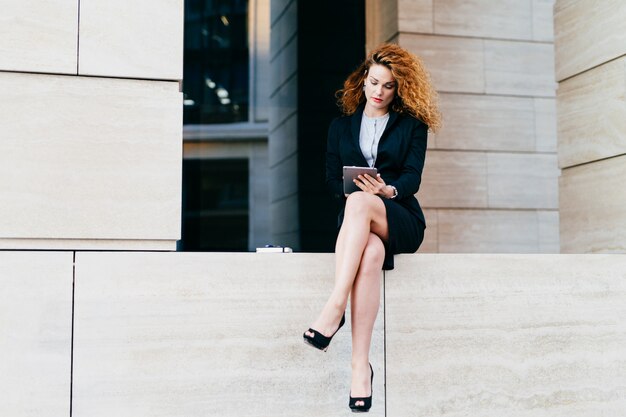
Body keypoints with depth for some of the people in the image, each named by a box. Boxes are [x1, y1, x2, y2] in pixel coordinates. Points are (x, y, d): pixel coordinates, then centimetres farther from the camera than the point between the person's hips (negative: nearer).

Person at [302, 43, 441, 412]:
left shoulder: (412, 125, 14)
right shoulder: (341, 126, 21)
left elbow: (412, 177, 0)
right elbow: (333, 179, 12)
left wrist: (388, 190, -23)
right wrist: (357, 187, -11)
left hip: (401, 221, -1)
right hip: (356, 217, 1)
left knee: (359, 203, -39)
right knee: (371, 252, -39)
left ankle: (334, 309, -50)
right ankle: (361, 366, -47)